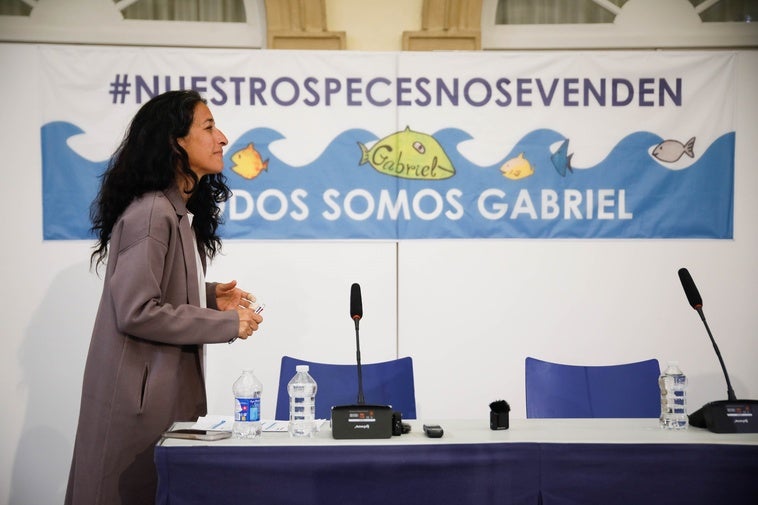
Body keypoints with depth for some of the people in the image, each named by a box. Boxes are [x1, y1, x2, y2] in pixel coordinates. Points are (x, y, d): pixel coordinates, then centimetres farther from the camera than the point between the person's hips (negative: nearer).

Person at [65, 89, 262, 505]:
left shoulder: (181, 212, 11)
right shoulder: (151, 213, -19)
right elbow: (136, 312, -24)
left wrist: (211, 296, 3)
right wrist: (227, 324, -17)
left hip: (168, 387, 9)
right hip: (140, 396, -9)